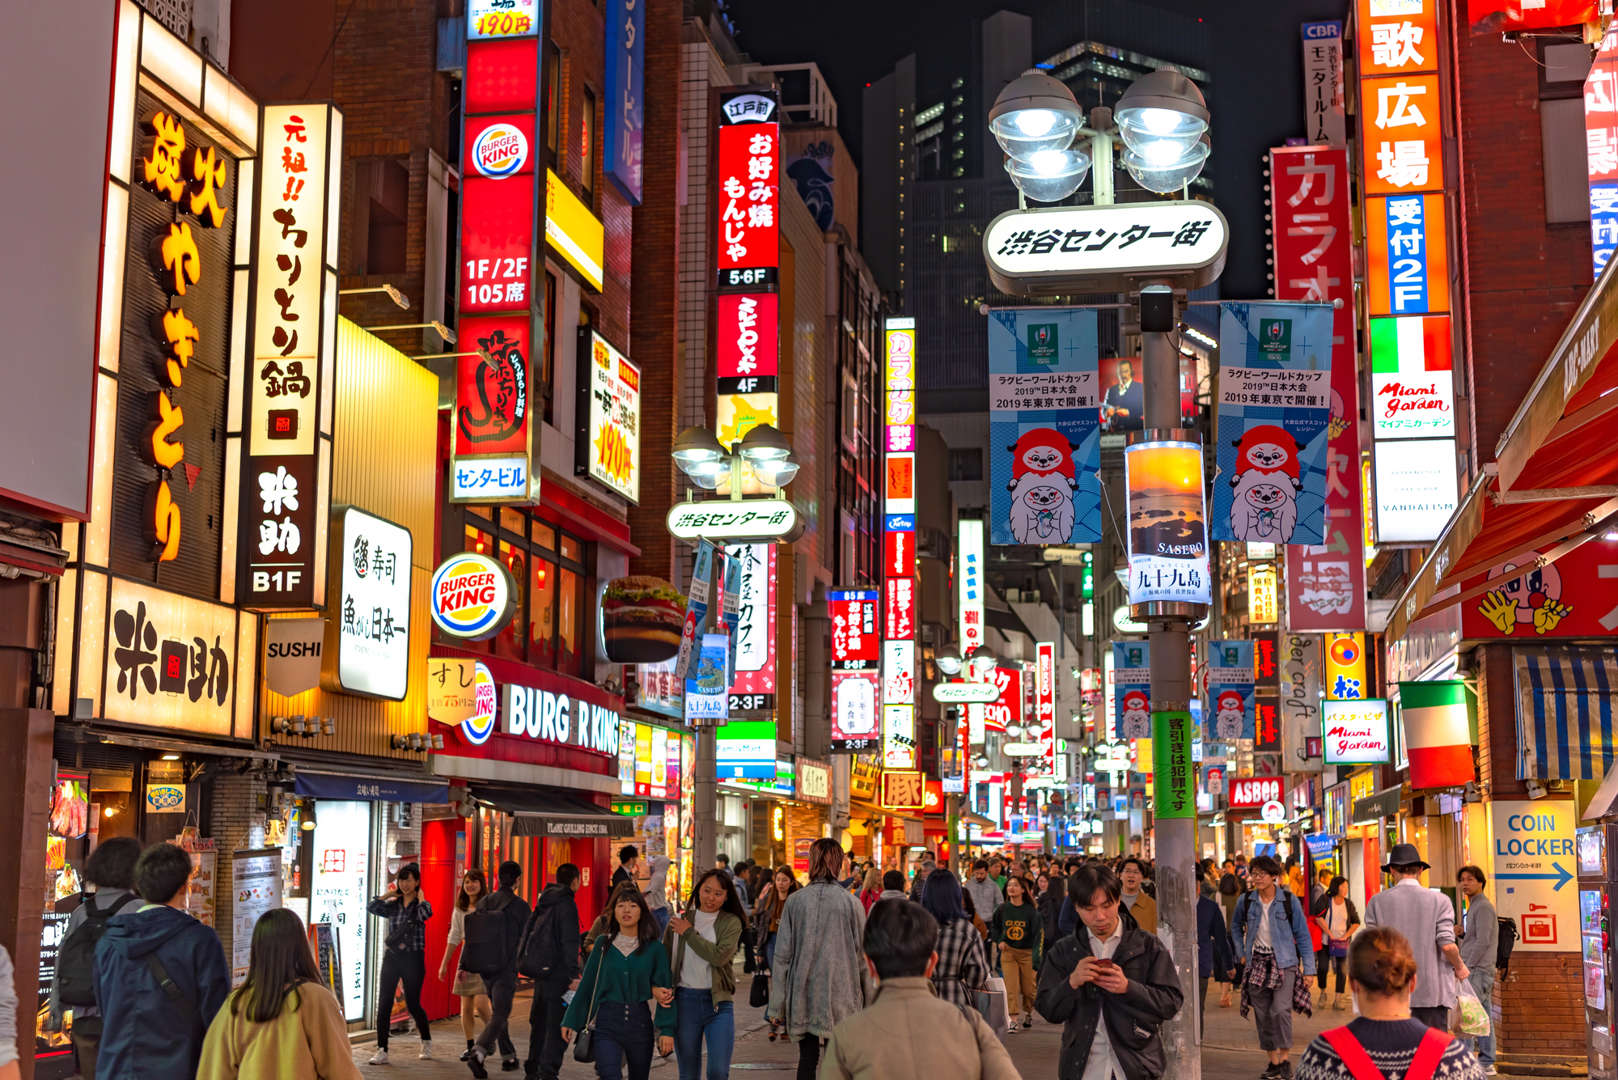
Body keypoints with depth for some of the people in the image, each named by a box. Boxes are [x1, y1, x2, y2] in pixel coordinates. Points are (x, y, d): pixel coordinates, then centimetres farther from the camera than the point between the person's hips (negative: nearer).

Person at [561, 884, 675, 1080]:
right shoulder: (603, 944, 3)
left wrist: (667, 1031, -5)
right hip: (607, 1023, -1)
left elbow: (665, 989, 2)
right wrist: (571, 1021, 9)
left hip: (639, 1022, 1)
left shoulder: (654, 948, 1)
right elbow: (587, 985, 9)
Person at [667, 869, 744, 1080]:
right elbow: (665, 961, 10)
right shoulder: (679, 921, 6)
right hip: (685, 1000, 2)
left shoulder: (731, 923, 0)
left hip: (719, 1001, -2)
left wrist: (690, 933, -9)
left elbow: (720, 956, -17)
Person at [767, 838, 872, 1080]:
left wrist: (777, 1004, 6)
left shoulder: (794, 901, -3)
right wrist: (868, 1001, 9)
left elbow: (782, 955, 0)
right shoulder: (851, 904, -4)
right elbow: (863, 957, 0)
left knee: (807, 1058, 9)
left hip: (803, 994, 1)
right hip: (841, 996, -1)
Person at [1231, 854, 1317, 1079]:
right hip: (1257, 963, 3)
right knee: (1262, 1013, 4)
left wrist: (1308, 968, -3)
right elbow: (1236, 927, 20)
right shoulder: (1246, 901, 1)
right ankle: (1273, 1061, 14)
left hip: (1284, 961, -3)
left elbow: (1302, 934, -1)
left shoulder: (1289, 900, -5)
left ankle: (1285, 1058, -3)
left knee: (1280, 1009, -17)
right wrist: (1242, 952, 9)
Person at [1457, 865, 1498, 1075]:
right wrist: (1463, 933, 6)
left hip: (1478, 970, -10)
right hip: (1477, 970, 10)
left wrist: (1467, 967, -18)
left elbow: (1483, 941, -18)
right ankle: (1486, 1063, 13)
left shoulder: (1483, 907, -11)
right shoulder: (1474, 906, 20)